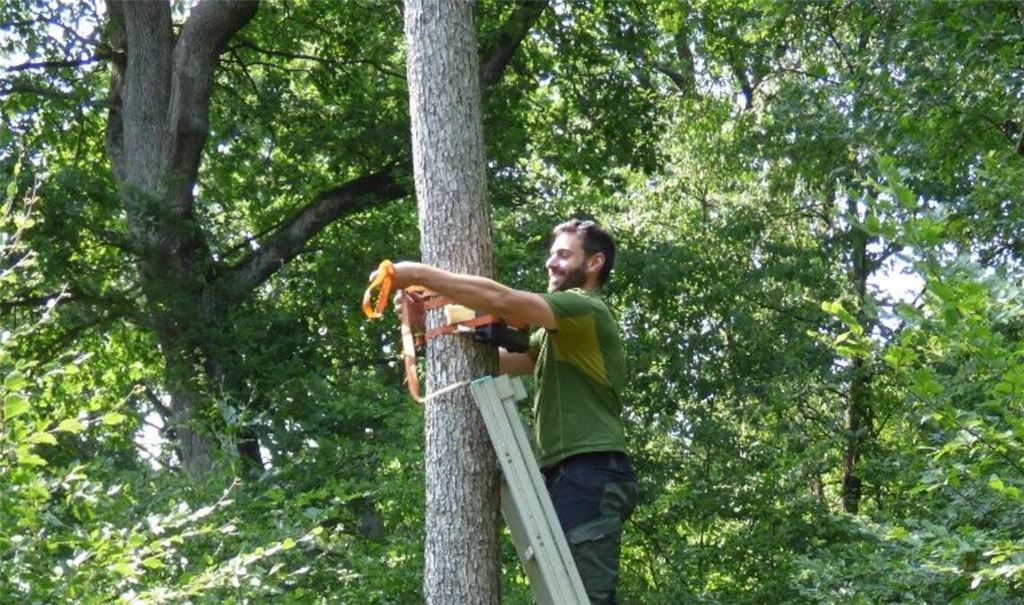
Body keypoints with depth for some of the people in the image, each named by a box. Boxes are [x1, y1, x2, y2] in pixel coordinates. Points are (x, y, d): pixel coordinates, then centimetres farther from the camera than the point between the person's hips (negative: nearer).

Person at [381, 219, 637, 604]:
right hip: (571, 477, 10)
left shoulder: (586, 310, -5)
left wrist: (420, 274, -16)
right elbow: (501, 360, 18)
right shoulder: (563, 329, 27)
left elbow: (501, 301, -18)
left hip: (591, 475, -10)